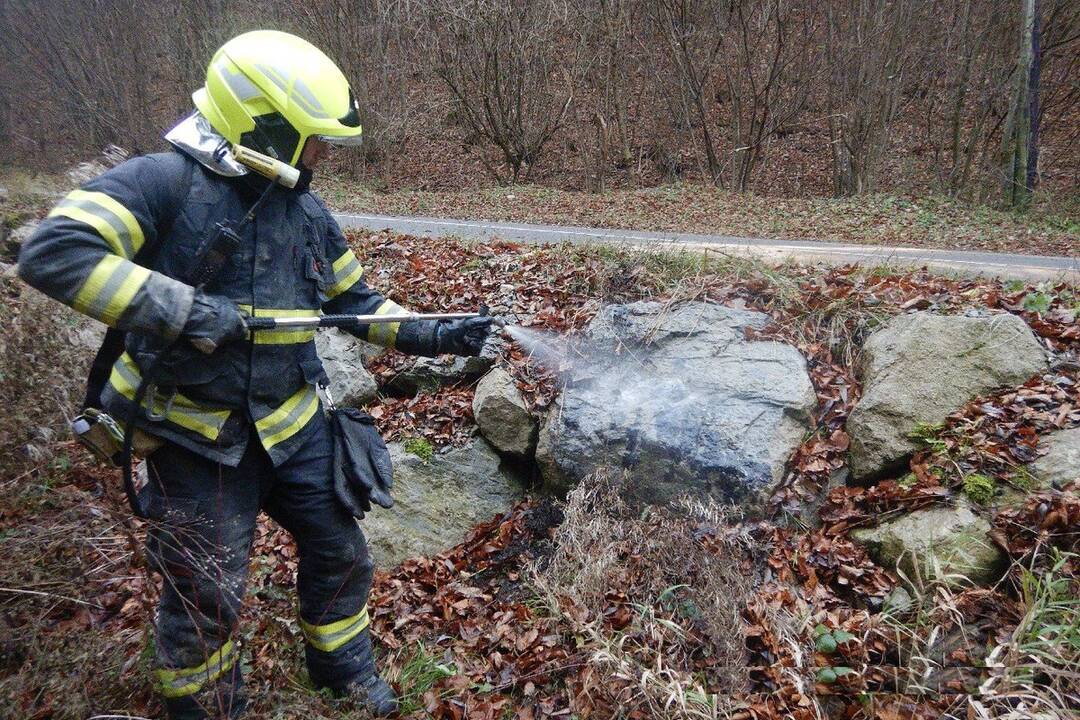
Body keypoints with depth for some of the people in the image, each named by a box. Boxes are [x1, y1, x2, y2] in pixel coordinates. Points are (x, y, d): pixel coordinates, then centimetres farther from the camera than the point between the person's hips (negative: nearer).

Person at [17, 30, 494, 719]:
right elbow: (52, 251, -27)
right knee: (207, 597, 7)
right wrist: (183, 309, -32)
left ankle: (343, 662, 44)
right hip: (198, 437, -5)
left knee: (340, 553, 16)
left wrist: (432, 335, 0)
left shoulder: (308, 211, 4)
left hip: (295, 426, 6)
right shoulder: (165, 182, -17)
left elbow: (357, 301, 13)